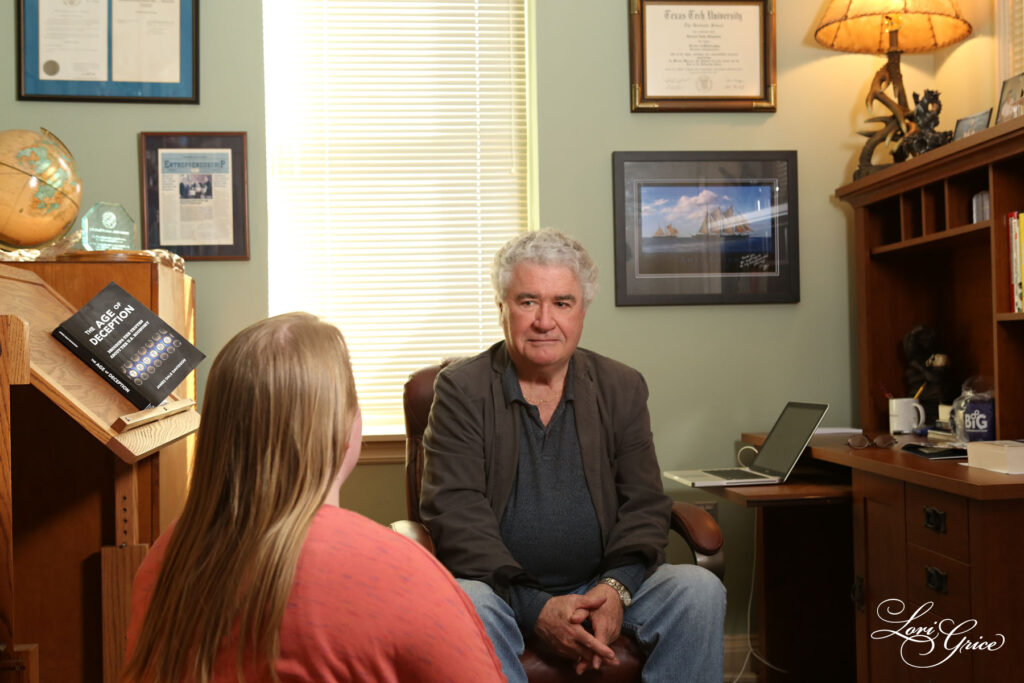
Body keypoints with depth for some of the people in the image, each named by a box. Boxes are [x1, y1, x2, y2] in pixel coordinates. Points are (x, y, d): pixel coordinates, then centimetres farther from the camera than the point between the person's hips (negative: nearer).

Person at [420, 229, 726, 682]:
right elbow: (455, 514, -12)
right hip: (503, 589, -2)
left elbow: (644, 505, 3)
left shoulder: (622, 388, 7)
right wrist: (535, 609, -23)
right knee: (465, 602, -35)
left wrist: (616, 587, -18)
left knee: (700, 590, -22)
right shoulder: (461, 390, -3)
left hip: (601, 586, 3)